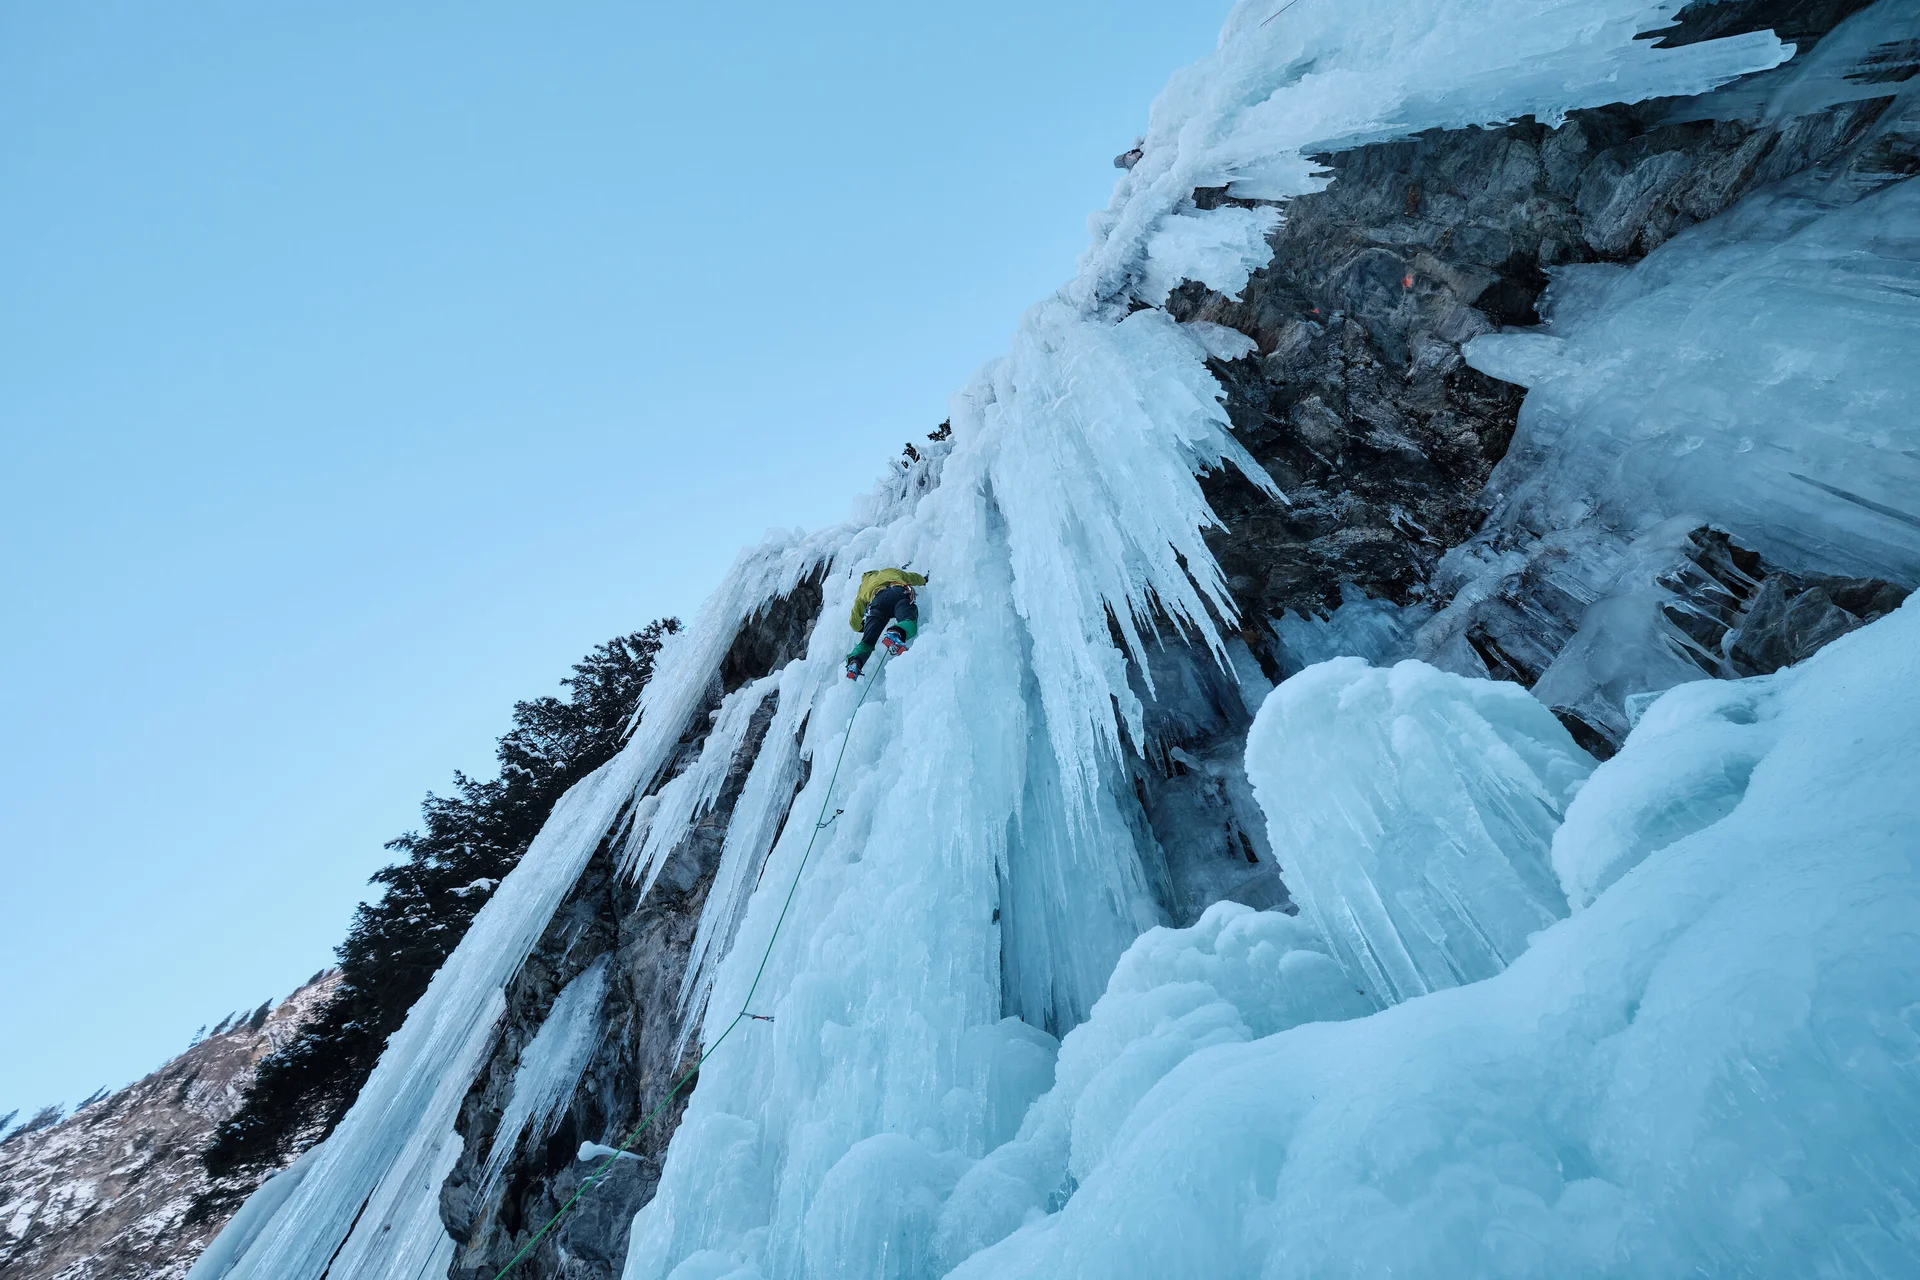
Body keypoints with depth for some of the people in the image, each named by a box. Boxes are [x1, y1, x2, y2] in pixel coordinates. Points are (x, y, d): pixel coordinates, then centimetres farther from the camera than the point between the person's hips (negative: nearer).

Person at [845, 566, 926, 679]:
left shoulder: (863, 588, 41)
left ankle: (854, 664, -26)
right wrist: (924, 580, 82)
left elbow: (854, 623, 40)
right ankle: (895, 633, -58)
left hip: (878, 599, 1)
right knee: (909, 622, -25)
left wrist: (861, 627, 62)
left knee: (867, 641, 1)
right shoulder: (891, 572, 44)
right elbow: (915, 578, 60)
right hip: (900, 593, -1)